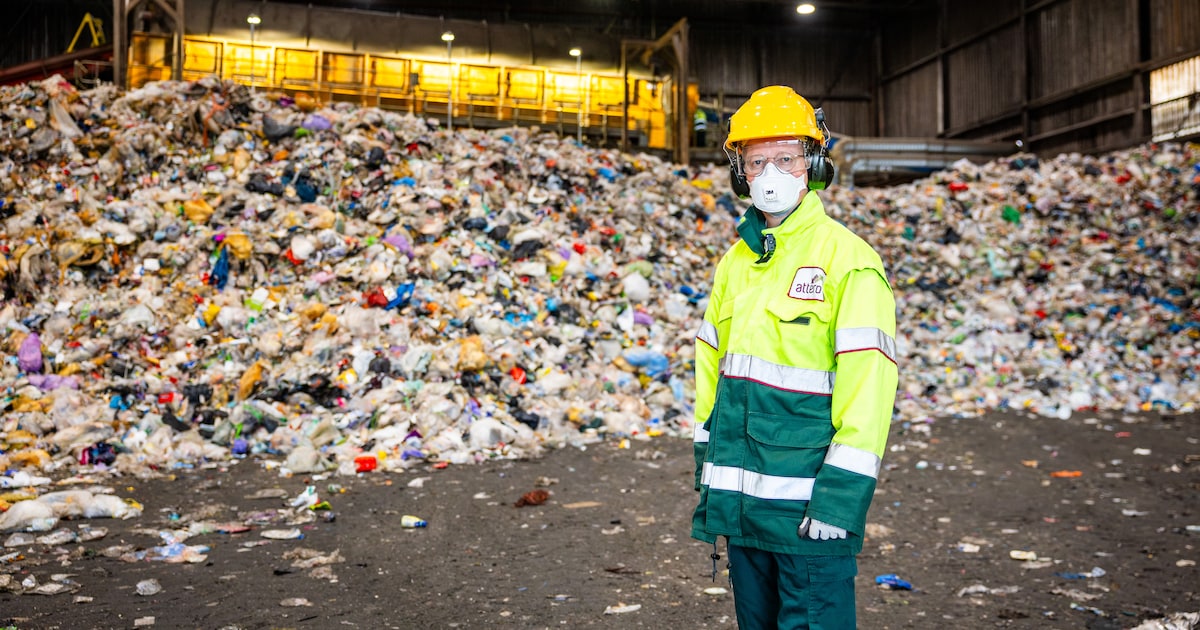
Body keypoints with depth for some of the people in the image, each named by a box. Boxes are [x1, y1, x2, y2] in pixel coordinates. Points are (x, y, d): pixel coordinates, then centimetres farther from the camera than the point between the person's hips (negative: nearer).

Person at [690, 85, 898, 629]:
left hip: (808, 503, -6)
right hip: (741, 501, 7)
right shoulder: (734, 262, 12)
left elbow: (869, 382, -15)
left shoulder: (848, 259, -9)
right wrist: (708, 478, 15)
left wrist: (842, 494, -19)